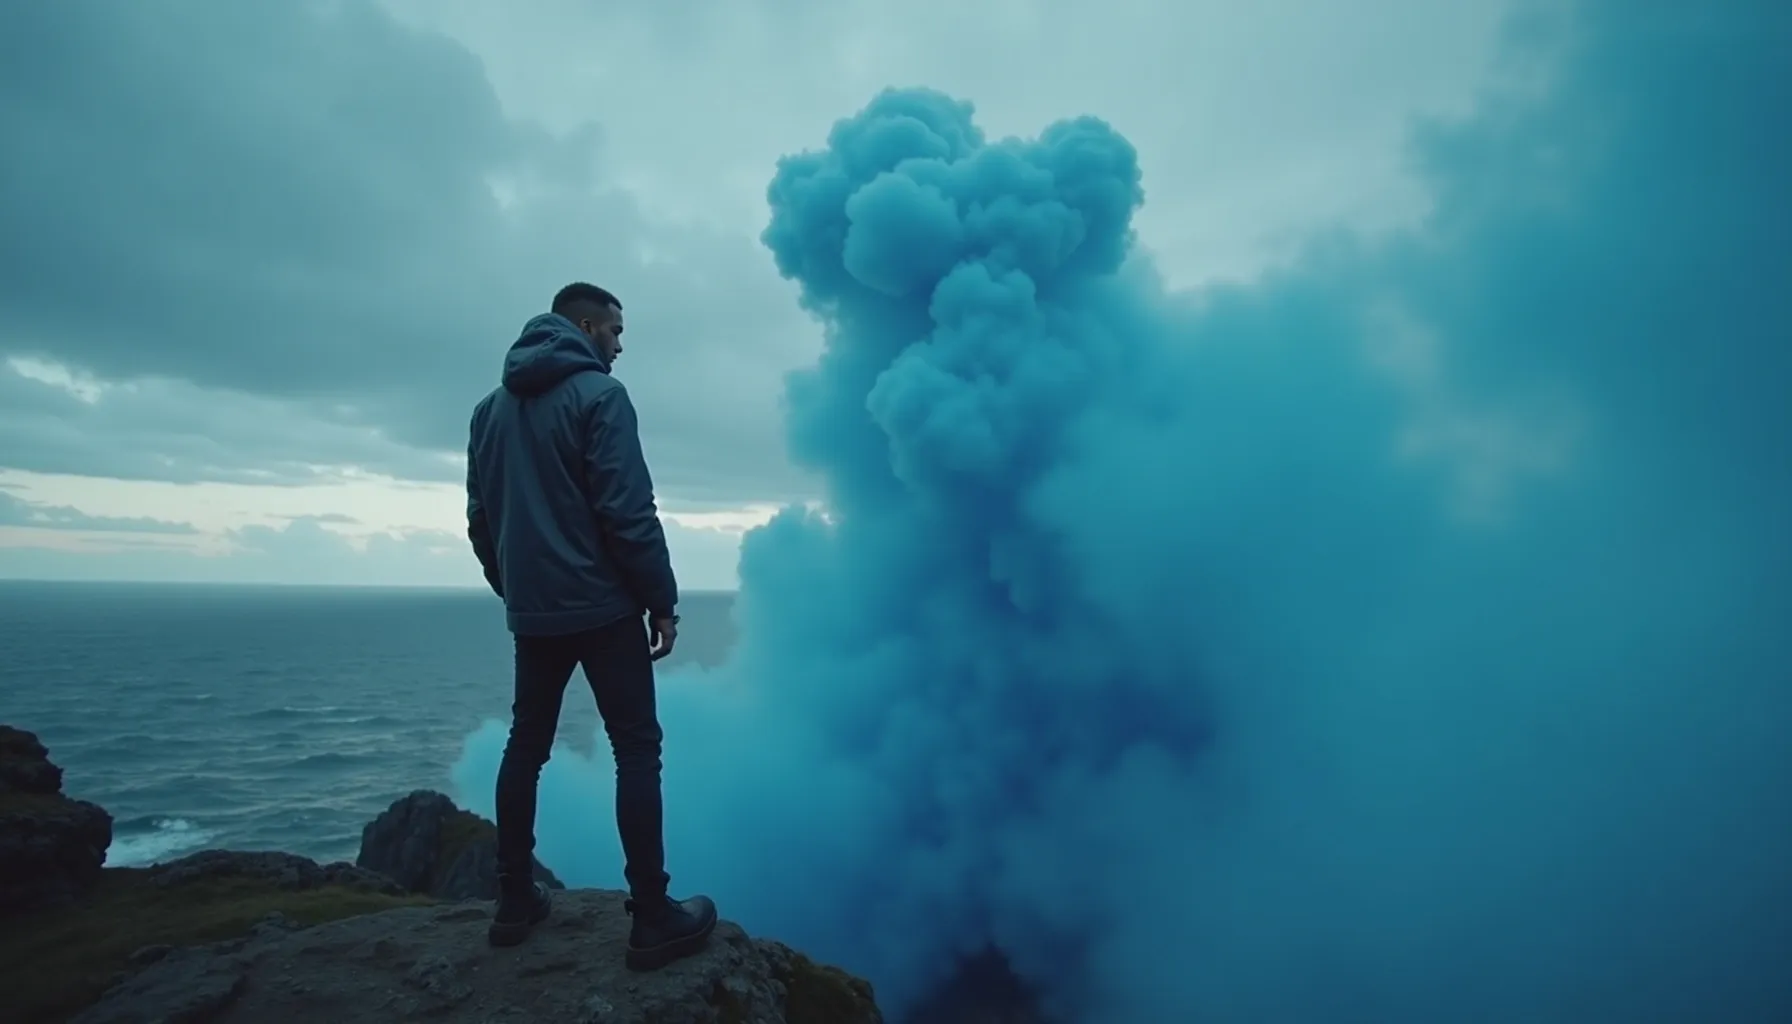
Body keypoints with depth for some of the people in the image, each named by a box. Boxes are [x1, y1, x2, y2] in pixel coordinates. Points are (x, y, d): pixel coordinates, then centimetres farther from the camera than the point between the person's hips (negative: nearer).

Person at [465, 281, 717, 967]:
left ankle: (515, 901, 21)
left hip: (531, 612, 7)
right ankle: (654, 919, -1)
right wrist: (663, 600, -11)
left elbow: (480, 517, 14)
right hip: (601, 606, -7)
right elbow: (628, 512, -17)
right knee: (637, 749, -2)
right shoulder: (598, 394, -10)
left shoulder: (492, 406, 12)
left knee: (525, 746, 16)